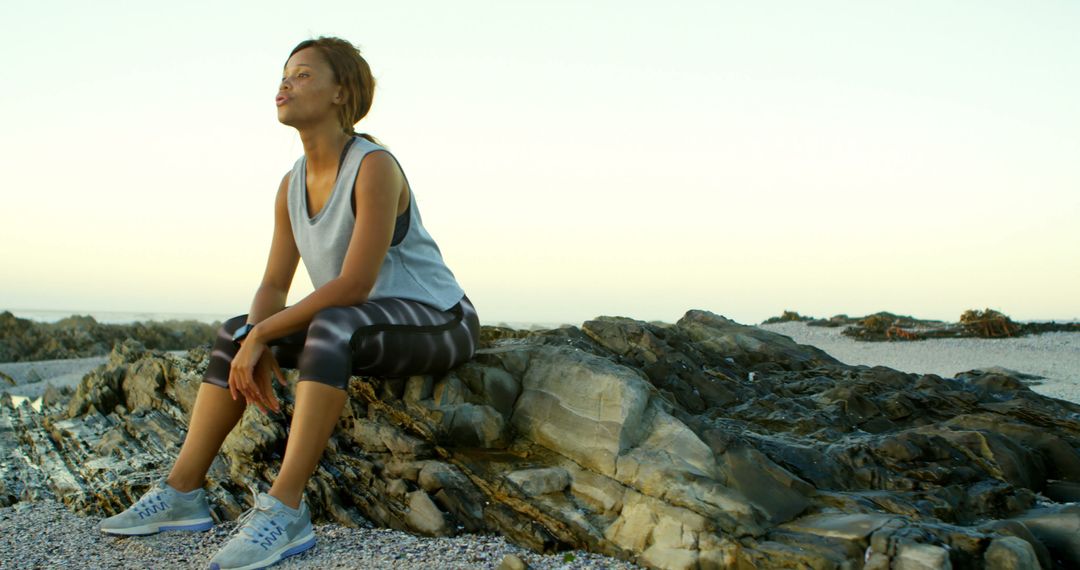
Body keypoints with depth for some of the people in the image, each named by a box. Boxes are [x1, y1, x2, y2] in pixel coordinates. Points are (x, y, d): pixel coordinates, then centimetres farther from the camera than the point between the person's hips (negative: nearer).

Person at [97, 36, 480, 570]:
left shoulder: (374, 166, -20)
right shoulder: (292, 184, 4)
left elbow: (353, 285, -27)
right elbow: (273, 287, 2)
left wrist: (262, 335, -24)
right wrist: (254, 342, -18)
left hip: (440, 321, -8)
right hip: (355, 326, 8)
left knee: (332, 326, -36)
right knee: (236, 332, -2)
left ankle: (285, 510, -38)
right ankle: (181, 492, -2)